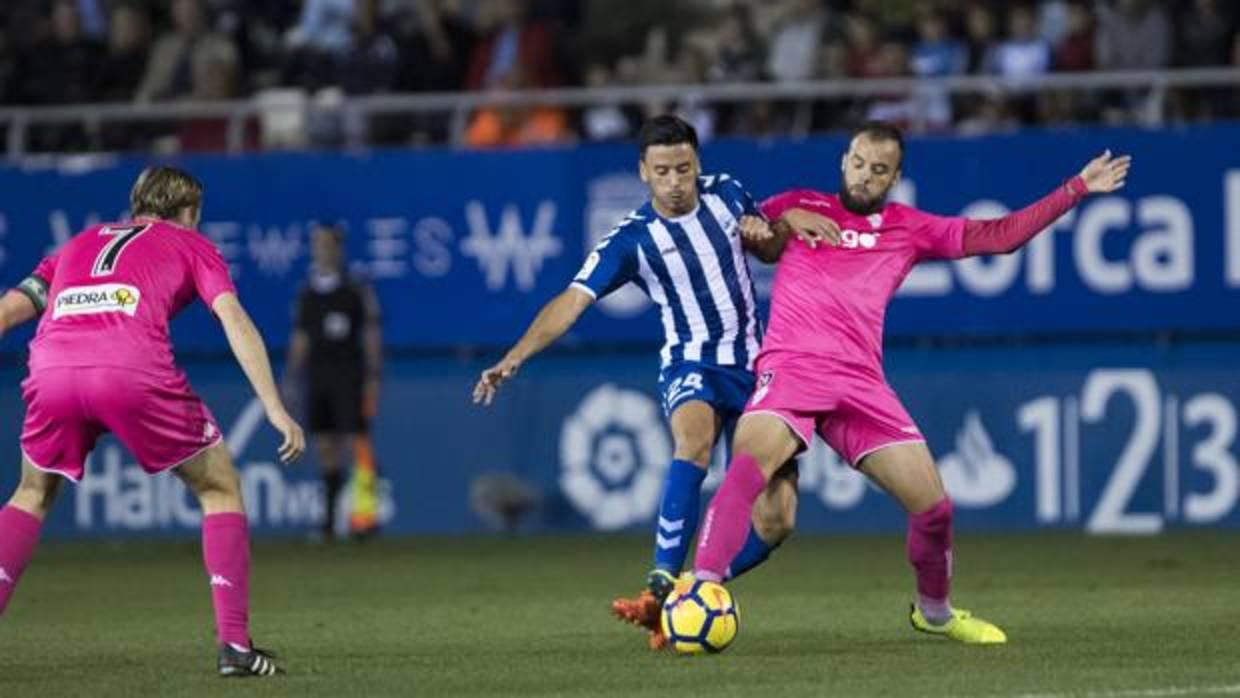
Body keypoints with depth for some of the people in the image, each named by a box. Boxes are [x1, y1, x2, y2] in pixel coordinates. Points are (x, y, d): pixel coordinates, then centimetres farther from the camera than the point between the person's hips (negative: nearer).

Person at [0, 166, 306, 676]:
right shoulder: (190, 245, 25)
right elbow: (233, 318, 9)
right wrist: (275, 408, 4)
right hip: (135, 373, -3)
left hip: (51, 369, 3)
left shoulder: (80, 243, 36)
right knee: (220, 488, 16)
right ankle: (234, 644, 7)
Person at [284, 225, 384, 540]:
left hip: (349, 375, -5)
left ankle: (365, 513, -11)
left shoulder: (356, 289, -1)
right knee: (326, 447, 5)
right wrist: (290, 382, 12)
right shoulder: (307, 293, 13)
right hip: (317, 377, 5)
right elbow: (300, 338, 16)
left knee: (357, 441, -10)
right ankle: (330, 518, 9)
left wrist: (372, 379, -9)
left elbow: (371, 334, -2)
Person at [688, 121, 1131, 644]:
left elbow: (999, 235, 22)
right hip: (791, 366, -3)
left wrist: (1077, 189, 22)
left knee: (933, 505, -1)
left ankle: (934, 611, 28)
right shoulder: (799, 207, 16)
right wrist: (781, 222, -2)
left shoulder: (909, 228, 20)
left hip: (861, 382, 3)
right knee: (750, 462, -33)